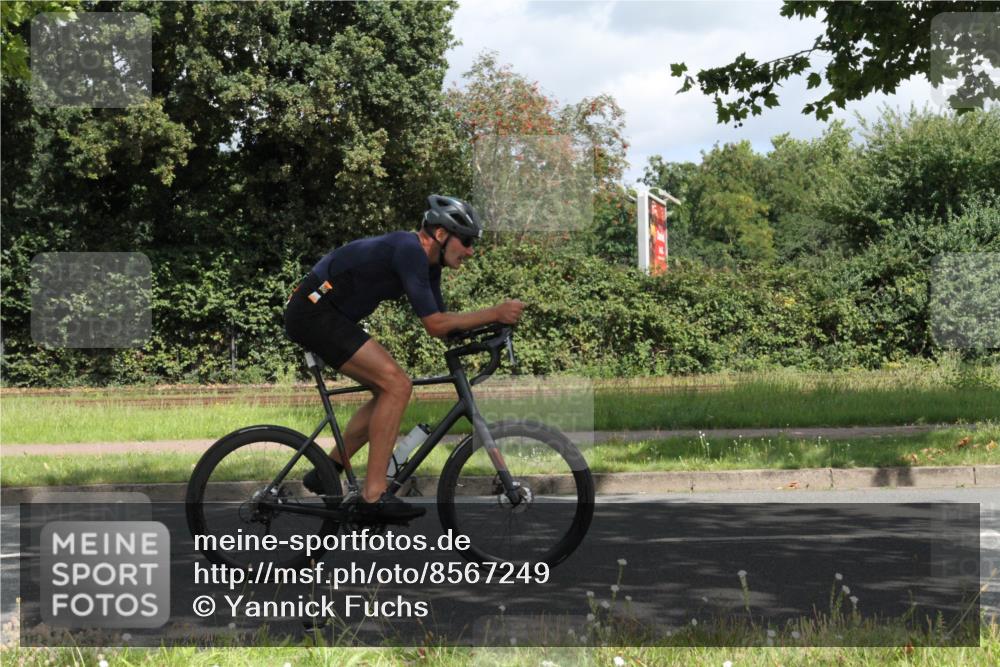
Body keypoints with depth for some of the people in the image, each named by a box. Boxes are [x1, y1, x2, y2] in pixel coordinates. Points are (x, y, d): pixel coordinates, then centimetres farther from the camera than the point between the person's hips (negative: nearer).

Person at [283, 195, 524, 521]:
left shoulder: (428, 262, 11)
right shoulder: (409, 250, -19)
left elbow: (442, 325, 13)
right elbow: (435, 325, -22)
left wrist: (493, 319, -1)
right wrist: (494, 314, -19)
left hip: (326, 316, 11)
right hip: (313, 313, -11)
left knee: (392, 389, 11)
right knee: (397, 385, -16)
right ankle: (374, 495, -15)